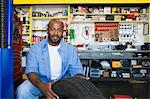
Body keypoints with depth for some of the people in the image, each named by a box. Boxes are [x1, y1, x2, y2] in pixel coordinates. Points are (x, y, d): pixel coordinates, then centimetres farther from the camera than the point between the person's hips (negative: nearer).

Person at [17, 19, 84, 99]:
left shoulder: (70, 49, 2)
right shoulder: (35, 48, -2)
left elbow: (76, 70, -4)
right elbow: (31, 70, -13)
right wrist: (42, 86, -34)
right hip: (40, 83, 0)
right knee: (22, 90, -27)